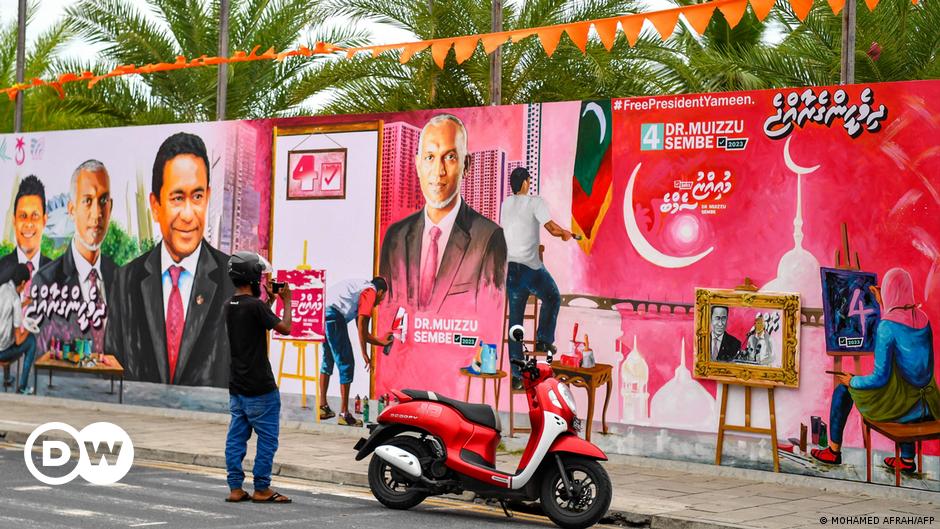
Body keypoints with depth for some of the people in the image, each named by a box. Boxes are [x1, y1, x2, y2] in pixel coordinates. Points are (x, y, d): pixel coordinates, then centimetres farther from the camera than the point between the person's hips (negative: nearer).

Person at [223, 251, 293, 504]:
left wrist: (270, 300, 23)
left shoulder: (230, 306, 8)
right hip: (259, 388, -8)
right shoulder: (255, 305, -18)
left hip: (236, 386, 8)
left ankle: (235, 488, 10)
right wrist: (287, 301, 1)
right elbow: (285, 328, -12)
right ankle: (262, 489, 4)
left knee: (236, 437, 8)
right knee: (267, 439, 1)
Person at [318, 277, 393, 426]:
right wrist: (364, 353, -5)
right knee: (346, 364, 0)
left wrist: (381, 341, 49)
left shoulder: (360, 287, 32)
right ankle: (344, 414, 1)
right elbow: (362, 323, -6)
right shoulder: (371, 291, 7)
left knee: (328, 359, 24)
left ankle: (323, 407, 31)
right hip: (333, 315, -9)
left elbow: (362, 330, 36)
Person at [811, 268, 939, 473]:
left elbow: (880, 378, -20)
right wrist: (882, 306, 24)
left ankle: (834, 451, 25)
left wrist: (852, 381, -2)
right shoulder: (922, 318, 0)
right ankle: (907, 459, 38)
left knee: (842, 390, 15)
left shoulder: (887, 326, -21)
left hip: (899, 405, -6)